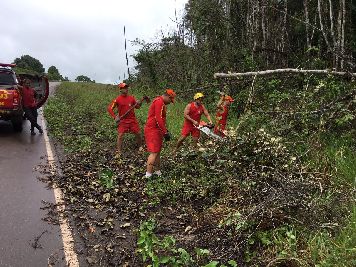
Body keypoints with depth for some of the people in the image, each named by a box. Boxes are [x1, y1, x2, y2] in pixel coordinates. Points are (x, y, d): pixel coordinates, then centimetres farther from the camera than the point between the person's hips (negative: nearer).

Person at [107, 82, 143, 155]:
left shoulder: (131, 97, 2)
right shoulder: (117, 99, -7)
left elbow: (136, 106, 12)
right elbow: (109, 108, -3)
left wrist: (139, 104, -11)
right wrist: (115, 117, -12)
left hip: (132, 119, 3)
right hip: (122, 120, -2)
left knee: (138, 133, 7)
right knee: (120, 135, -5)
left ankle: (140, 147, 31)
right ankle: (118, 152, 8)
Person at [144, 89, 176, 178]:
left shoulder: (161, 102, 18)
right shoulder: (159, 101, -16)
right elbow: (158, 119, -23)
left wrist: (165, 130, 20)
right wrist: (165, 132, -20)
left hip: (157, 130, 11)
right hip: (153, 130, -11)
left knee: (158, 152, 17)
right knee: (154, 153, -11)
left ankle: (158, 171, 29)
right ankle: (148, 175, -10)